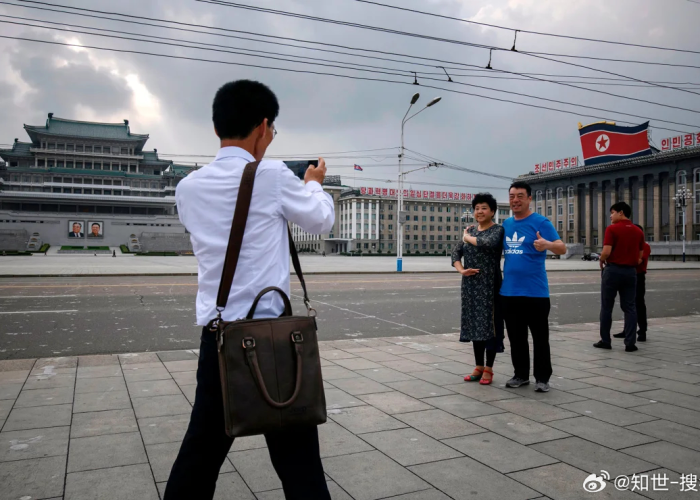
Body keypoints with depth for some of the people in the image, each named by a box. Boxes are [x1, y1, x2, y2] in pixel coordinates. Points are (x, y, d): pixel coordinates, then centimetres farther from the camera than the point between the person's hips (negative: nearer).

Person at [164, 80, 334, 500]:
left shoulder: (189, 188, 5)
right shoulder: (272, 176, -9)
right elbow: (322, 221, 6)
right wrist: (313, 183, 25)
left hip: (217, 335, 5)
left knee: (201, 449, 18)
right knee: (296, 457, 6)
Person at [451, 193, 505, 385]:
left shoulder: (497, 229, -5)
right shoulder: (471, 230, 12)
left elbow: (489, 243, -26)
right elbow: (456, 253, 10)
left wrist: (468, 237, -10)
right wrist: (461, 270, -8)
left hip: (489, 285, -6)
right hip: (471, 285, 6)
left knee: (489, 325, 0)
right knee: (475, 324, 11)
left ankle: (488, 369, 10)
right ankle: (479, 367, 22)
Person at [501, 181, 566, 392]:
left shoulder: (541, 222, -7)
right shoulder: (506, 224, 11)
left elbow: (562, 248, -13)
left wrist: (547, 244, -34)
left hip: (535, 292, -5)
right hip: (509, 291, 6)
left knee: (540, 337, 4)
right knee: (516, 337, 13)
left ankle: (542, 378, 16)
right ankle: (521, 374, 26)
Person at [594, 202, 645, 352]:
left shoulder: (612, 229, -9)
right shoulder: (638, 231, 8)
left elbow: (606, 251, -17)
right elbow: (641, 256, 10)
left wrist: (601, 262, 2)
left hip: (613, 270, -4)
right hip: (630, 271, 4)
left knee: (607, 307, 5)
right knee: (629, 307, 6)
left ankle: (605, 341, 10)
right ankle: (630, 343, 3)